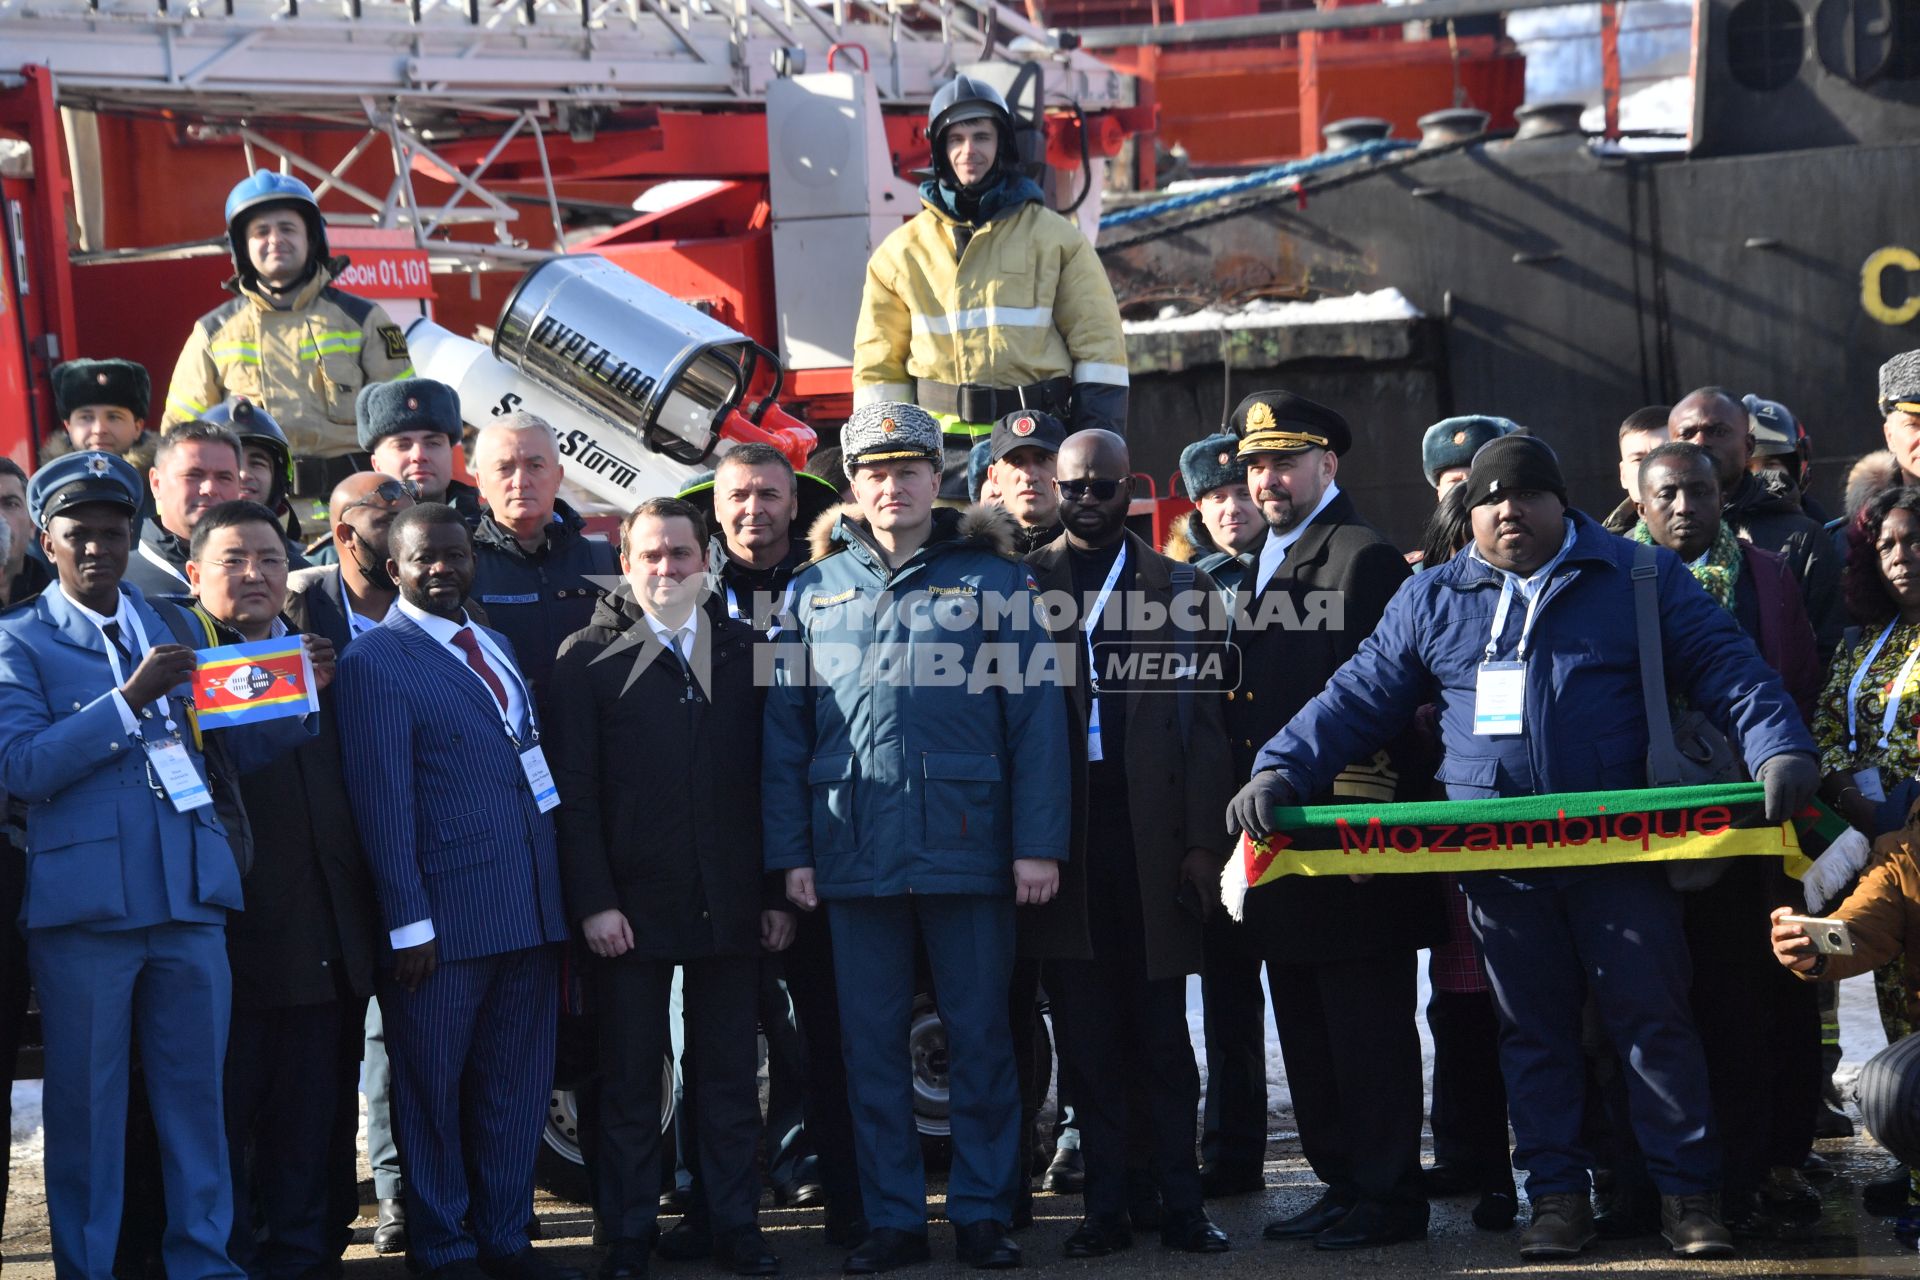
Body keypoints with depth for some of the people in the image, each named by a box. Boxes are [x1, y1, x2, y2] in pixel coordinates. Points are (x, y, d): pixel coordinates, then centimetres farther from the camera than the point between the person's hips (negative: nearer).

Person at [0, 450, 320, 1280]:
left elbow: (238, 746, 16)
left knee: (196, 1089, 8)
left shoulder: (173, 626, 15)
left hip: (189, 897, 4)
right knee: (86, 1101, 3)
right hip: (84, 899, -4)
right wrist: (129, 699, -18)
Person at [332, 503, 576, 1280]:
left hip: (529, 909, 7)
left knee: (520, 1087, 12)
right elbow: (383, 802, -12)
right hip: (446, 916, -7)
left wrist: (558, 898, 10)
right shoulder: (376, 663, -8)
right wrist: (408, 923, -15)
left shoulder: (495, 648, 15)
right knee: (433, 1090, 6)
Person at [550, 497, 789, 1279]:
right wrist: (592, 901, -10)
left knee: (730, 1076, 8)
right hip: (631, 906, -2)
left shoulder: (746, 651, 9)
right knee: (629, 1081, 4)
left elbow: (772, 777, 7)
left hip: (731, 905, 2)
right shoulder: (588, 658, 1)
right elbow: (573, 790, -3)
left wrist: (778, 892, 2)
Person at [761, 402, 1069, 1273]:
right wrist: (790, 852, 0)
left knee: (980, 1036, 4)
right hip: (855, 854, 2)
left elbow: (1035, 716, -1)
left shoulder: (993, 577, 3)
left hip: (967, 844, -2)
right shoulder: (816, 589, 9)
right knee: (872, 1041, 6)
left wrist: (1038, 842, -8)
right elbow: (784, 732, 7)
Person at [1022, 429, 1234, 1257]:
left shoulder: (1181, 588, 9)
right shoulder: (1022, 582, 9)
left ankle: (1180, 1204, 8)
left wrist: (1202, 841, -3)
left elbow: (1203, 724, 5)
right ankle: (1106, 1206, 10)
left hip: (1151, 834, 0)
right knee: (1085, 1034, 4)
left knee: (1161, 1028, 3)